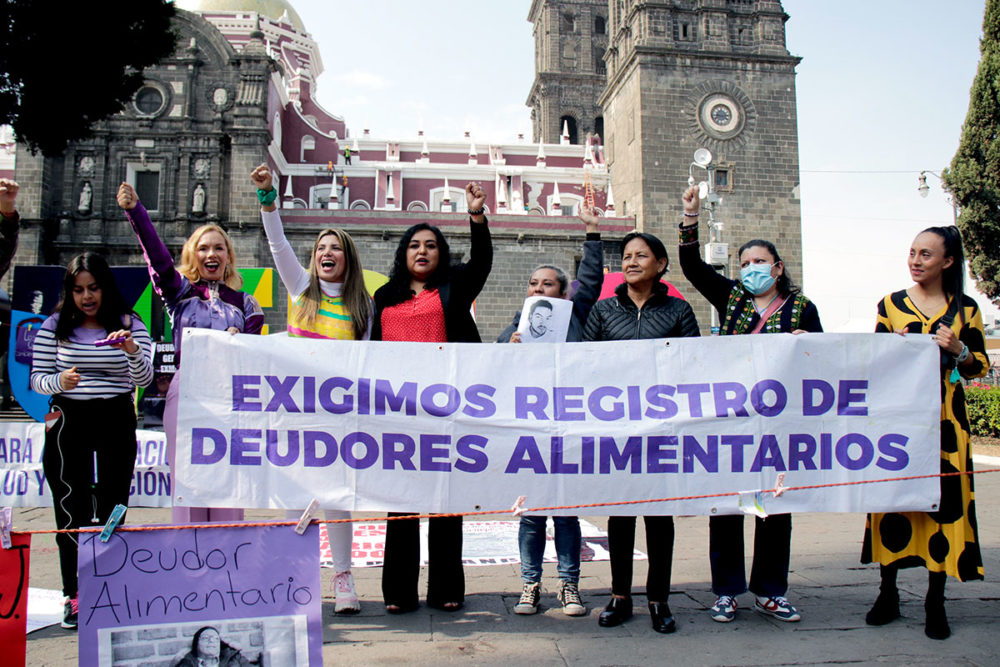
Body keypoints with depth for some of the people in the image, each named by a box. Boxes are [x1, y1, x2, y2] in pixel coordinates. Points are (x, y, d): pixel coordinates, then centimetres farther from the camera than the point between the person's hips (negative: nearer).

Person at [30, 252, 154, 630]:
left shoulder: (130, 325, 2)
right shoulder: (54, 326, 4)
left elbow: (144, 380, -5)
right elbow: (37, 379, 4)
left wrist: (131, 349, -24)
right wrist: (59, 380, -18)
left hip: (117, 419, 0)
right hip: (68, 420, 0)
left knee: (113, 506, 6)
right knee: (72, 509, -2)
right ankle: (75, 595, 7)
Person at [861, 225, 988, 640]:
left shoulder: (965, 309, 6)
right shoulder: (891, 304, 7)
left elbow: (981, 366, 9)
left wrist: (957, 350, -10)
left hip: (945, 418, 0)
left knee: (945, 501, 0)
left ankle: (935, 602, 12)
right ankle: (888, 594, 15)